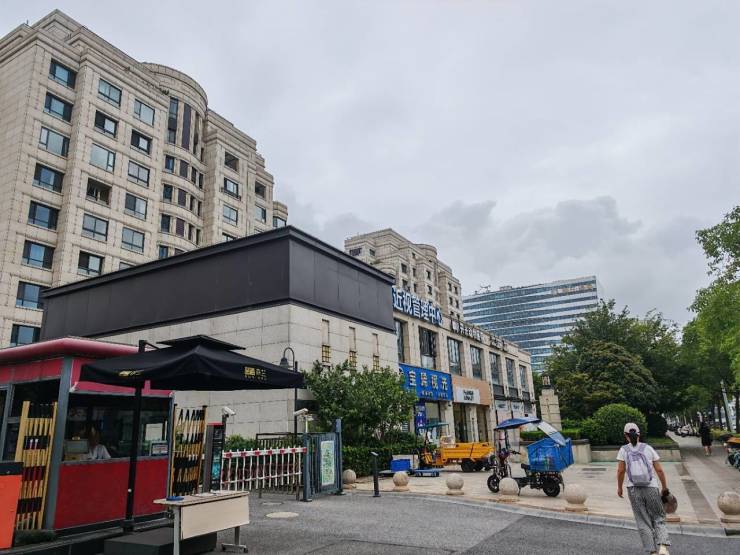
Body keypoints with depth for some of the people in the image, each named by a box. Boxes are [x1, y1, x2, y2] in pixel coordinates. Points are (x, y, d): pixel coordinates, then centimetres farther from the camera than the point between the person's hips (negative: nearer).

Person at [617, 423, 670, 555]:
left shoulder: (623, 450, -1)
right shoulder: (648, 448, 2)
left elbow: (621, 471, -5)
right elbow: (659, 470, 1)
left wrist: (619, 487, 8)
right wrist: (665, 488, 13)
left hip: (633, 490, 0)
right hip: (652, 488, 0)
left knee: (643, 523, 11)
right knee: (659, 519, 13)